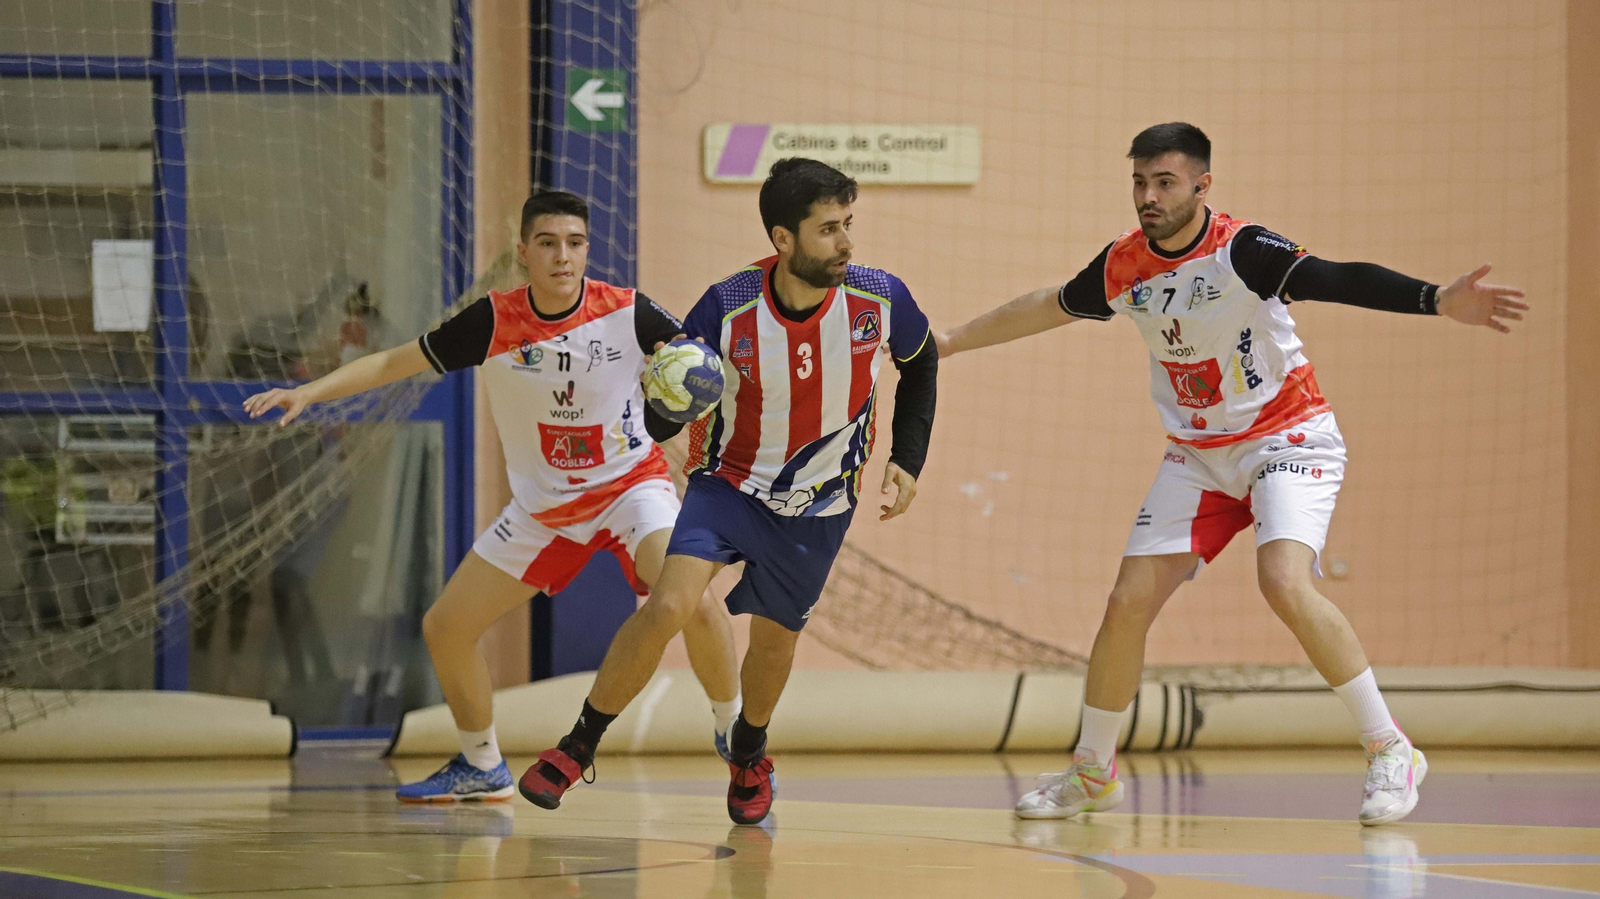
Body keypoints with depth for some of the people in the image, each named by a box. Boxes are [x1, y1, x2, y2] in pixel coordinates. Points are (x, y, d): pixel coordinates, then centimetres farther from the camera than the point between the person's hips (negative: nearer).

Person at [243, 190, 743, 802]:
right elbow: (394, 363, -4)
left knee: (693, 602, -30)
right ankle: (482, 769, 26)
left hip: (630, 482, -4)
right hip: (542, 505, 4)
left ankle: (733, 732, -5)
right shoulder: (493, 321, -13)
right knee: (444, 628, 4)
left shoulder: (627, 313, -18)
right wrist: (309, 392, -14)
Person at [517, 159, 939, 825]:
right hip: (730, 481, -2)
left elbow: (920, 363, 6)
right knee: (669, 606, -22)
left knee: (774, 639, 13)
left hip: (820, 504, 2)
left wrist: (908, 459, 1)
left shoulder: (880, 298, -17)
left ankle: (748, 755, 46)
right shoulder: (728, 307, -23)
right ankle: (579, 746, -5)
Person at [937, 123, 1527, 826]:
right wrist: (953, 341, 26)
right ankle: (1092, 773, 19)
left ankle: (1391, 752, -17)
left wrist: (1439, 301, -50)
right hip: (1198, 456, 6)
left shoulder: (1241, 250, -21)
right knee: (1129, 603, -1)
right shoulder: (1124, 267, -3)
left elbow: (1336, 279, -35)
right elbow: (1050, 306, 17)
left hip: (1287, 438, -6)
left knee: (1284, 584, -28)